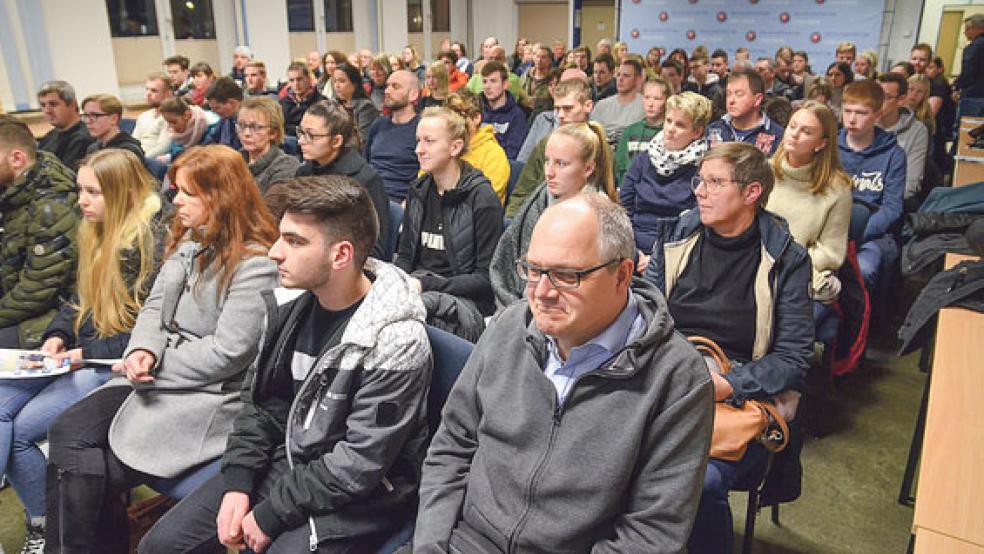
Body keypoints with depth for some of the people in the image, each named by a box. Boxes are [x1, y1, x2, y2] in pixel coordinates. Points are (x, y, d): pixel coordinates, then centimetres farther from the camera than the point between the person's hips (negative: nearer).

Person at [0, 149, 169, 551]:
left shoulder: (155, 242, -16)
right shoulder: (98, 232, 11)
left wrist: (88, 353, -17)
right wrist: (57, 335, 0)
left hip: (118, 364, -8)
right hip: (79, 352, 8)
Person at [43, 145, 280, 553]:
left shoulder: (254, 265, -18)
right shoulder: (187, 240, 9)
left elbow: (228, 353, -20)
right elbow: (155, 306, 10)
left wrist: (156, 367, -12)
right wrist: (144, 350, -10)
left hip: (209, 395, -8)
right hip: (157, 378, 8)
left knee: (91, 472, -12)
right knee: (67, 432, -8)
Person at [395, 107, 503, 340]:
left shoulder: (482, 198, -8)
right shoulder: (418, 191, 12)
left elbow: (486, 278, -9)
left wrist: (426, 284, -17)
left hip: (466, 301, -5)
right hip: (419, 290, 6)